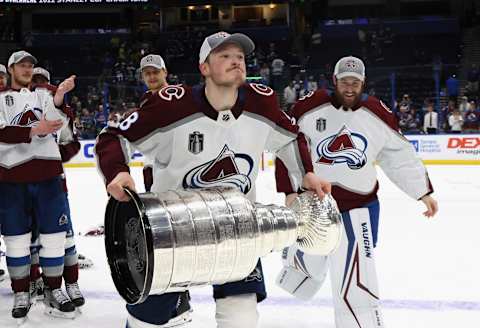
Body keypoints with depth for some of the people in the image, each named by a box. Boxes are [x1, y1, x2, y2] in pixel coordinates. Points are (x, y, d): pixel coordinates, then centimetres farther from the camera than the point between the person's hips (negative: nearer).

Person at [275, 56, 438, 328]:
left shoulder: (378, 114, -3)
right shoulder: (310, 108, -8)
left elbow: (401, 156, 6)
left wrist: (424, 192, 8)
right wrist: (290, 191, -7)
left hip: (358, 205, 0)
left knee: (357, 276, -8)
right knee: (309, 260, 19)